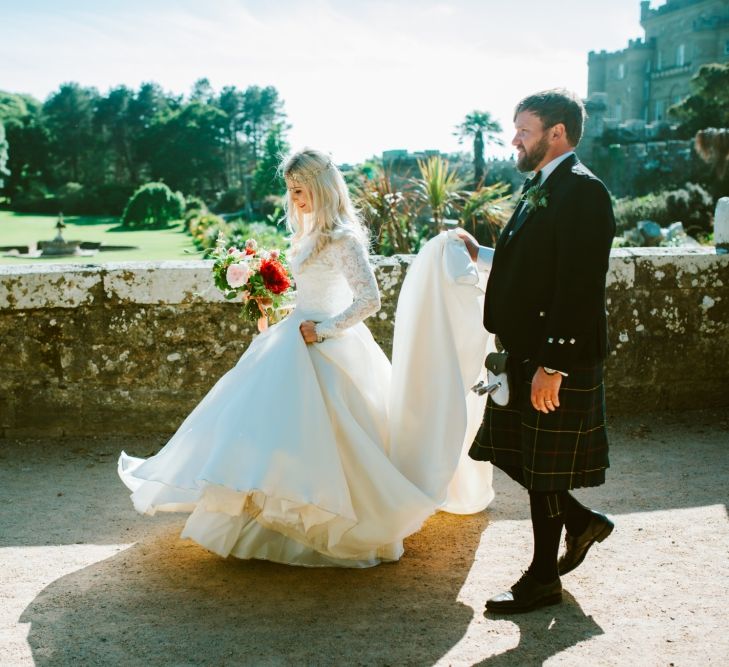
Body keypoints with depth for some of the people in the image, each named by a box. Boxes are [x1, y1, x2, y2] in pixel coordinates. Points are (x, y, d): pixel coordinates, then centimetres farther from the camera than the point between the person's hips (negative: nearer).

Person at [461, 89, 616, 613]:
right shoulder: (542, 188, 13)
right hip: (526, 353, 9)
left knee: (543, 469, 3)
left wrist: (553, 366, -24)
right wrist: (481, 255, 12)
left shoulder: (582, 191, -17)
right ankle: (581, 522, 34)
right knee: (507, 449, 16)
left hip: (558, 359, -9)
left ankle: (543, 579, 20)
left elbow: (579, 287, -23)